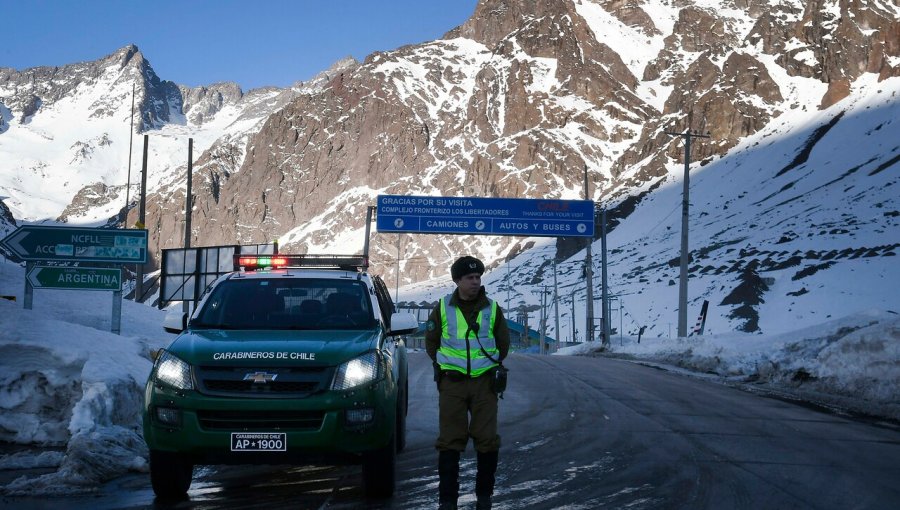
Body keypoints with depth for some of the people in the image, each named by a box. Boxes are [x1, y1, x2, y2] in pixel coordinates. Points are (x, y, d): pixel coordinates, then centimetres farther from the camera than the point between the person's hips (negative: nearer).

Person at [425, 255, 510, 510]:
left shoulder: (492, 309, 3)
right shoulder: (443, 308, 2)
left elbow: (503, 342, 14)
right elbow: (431, 341, 13)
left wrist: (490, 365, 10)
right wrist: (446, 365, 9)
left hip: (484, 383, 1)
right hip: (452, 384, -1)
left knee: (487, 441, 0)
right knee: (450, 441, -3)